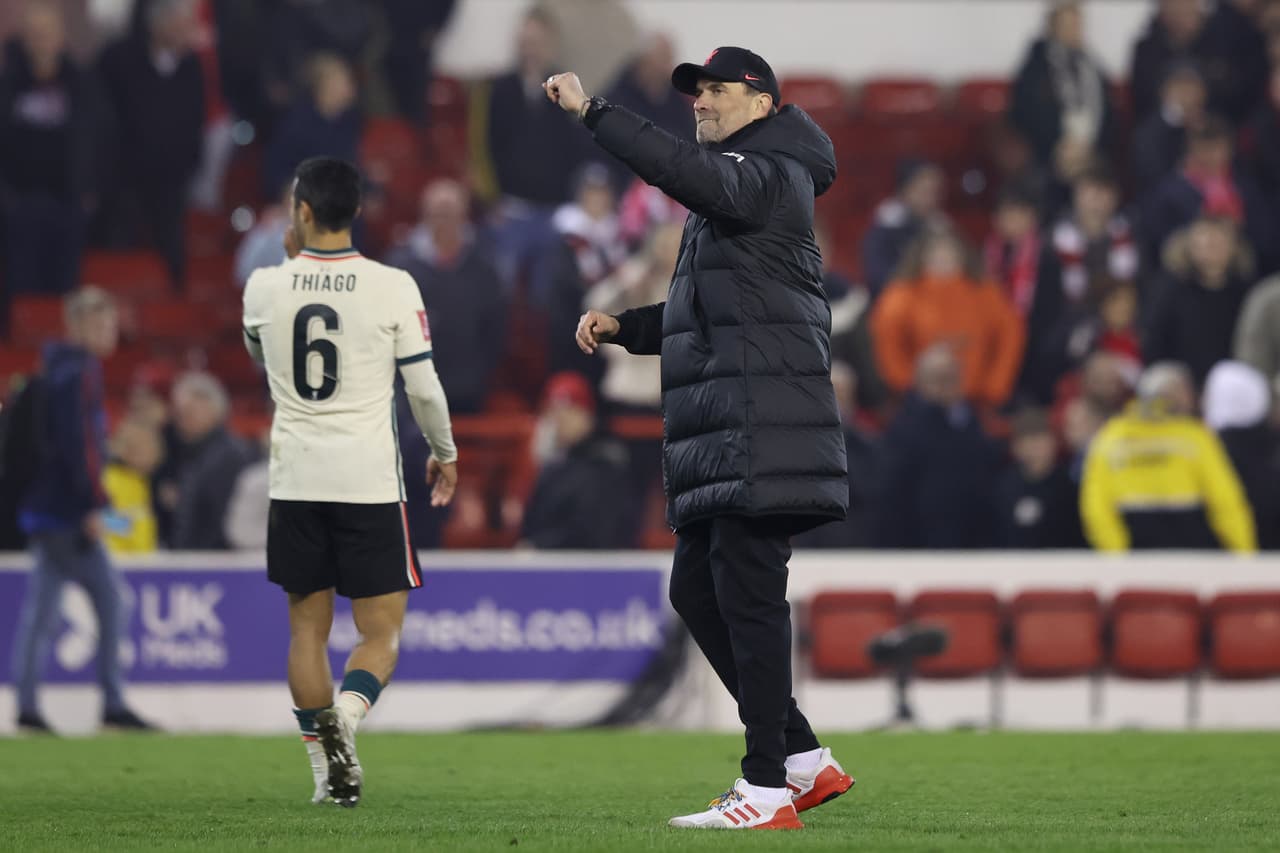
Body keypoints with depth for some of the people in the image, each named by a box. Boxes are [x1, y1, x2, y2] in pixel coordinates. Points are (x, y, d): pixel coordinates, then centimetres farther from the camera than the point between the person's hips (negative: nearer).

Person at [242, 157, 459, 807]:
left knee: (307, 625, 12)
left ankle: (326, 766, 8)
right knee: (381, 630, 4)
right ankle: (346, 717, -24)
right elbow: (423, 387, -1)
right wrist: (445, 452, 17)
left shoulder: (265, 288, -1)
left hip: (295, 481, 2)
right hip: (369, 481, -2)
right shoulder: (393, 289, -7)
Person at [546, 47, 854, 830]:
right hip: (726, 440, 10)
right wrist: (622, 327, 19)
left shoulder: (770, 175, -6)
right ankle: (806, 760, 15)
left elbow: (686, 171, -27)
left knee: (748, 595, -10)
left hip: (763, 427, -10)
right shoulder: (730, 190, 25)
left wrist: (593, 112, -24)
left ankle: (768, 788, -9)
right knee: (697, 590, 11)